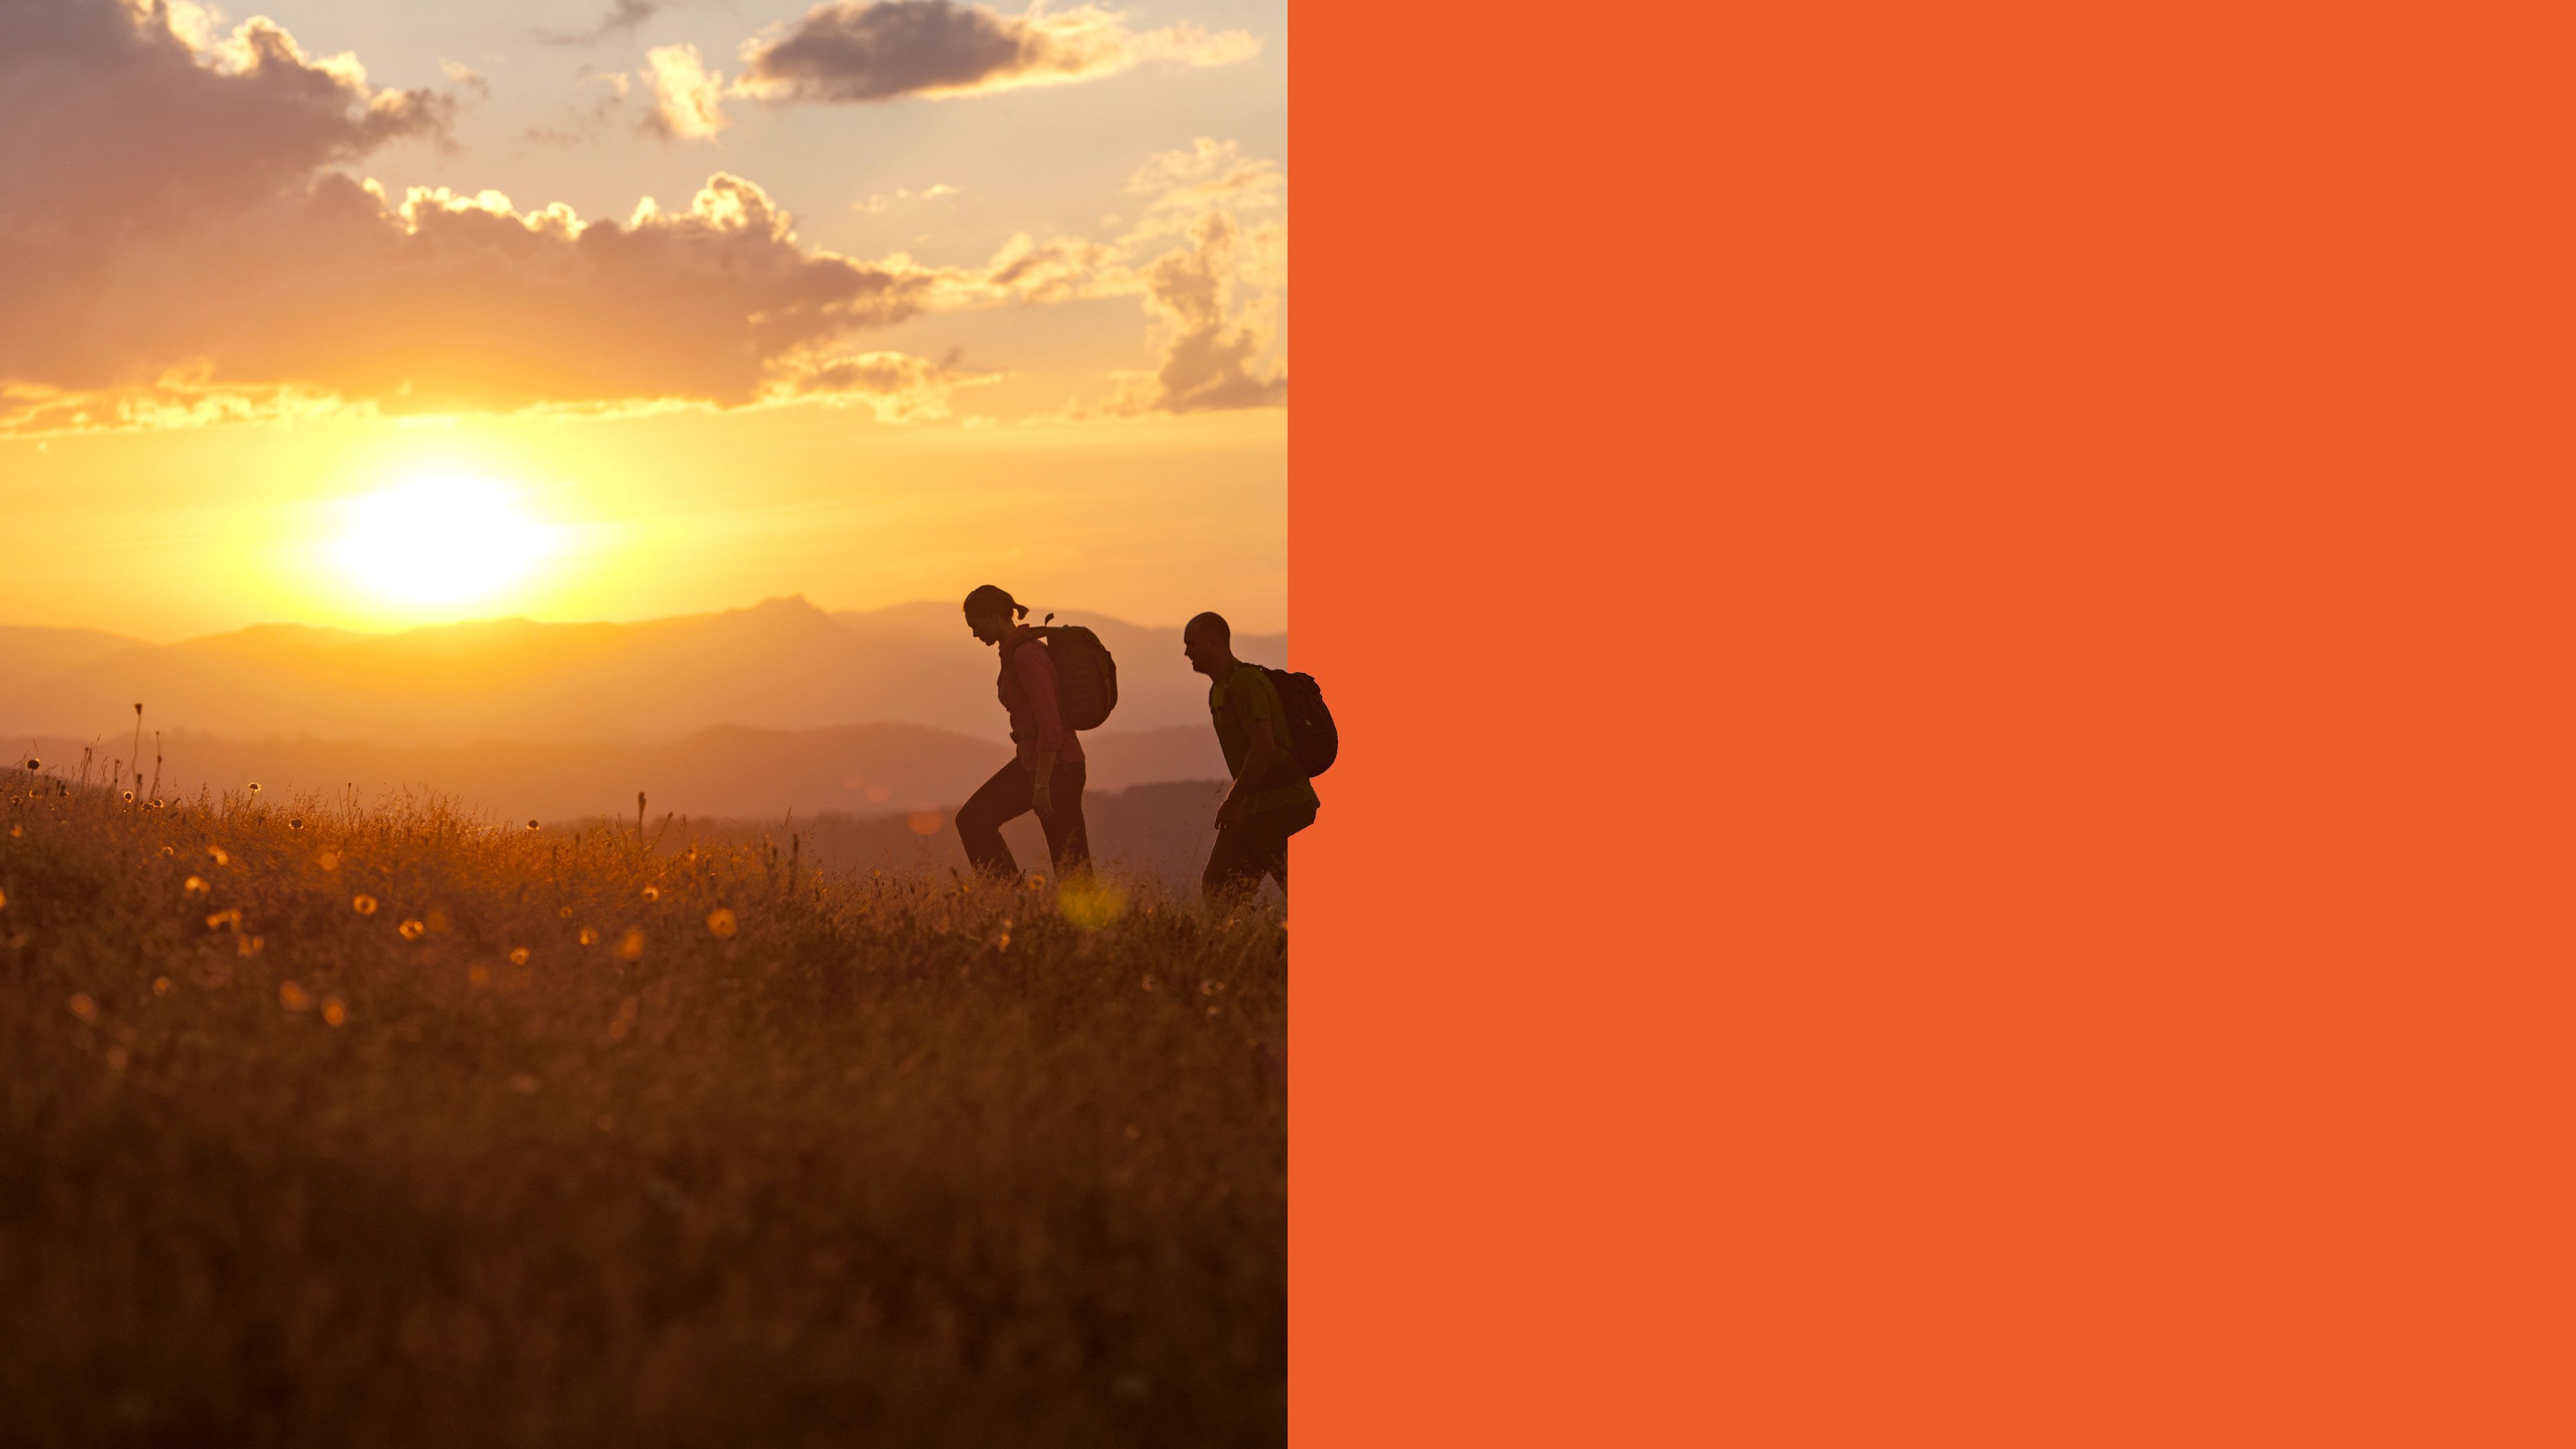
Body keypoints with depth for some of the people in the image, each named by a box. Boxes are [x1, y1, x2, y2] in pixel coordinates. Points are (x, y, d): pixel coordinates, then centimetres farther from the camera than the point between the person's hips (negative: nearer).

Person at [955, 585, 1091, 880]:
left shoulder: (1026, 656, -21)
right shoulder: (1015, 651, 11)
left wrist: (1041, 786, -23)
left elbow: (1050, 723, -25)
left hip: (1056, 766, -10)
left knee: (1070, 865, -4)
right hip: (1032, 760, 10)